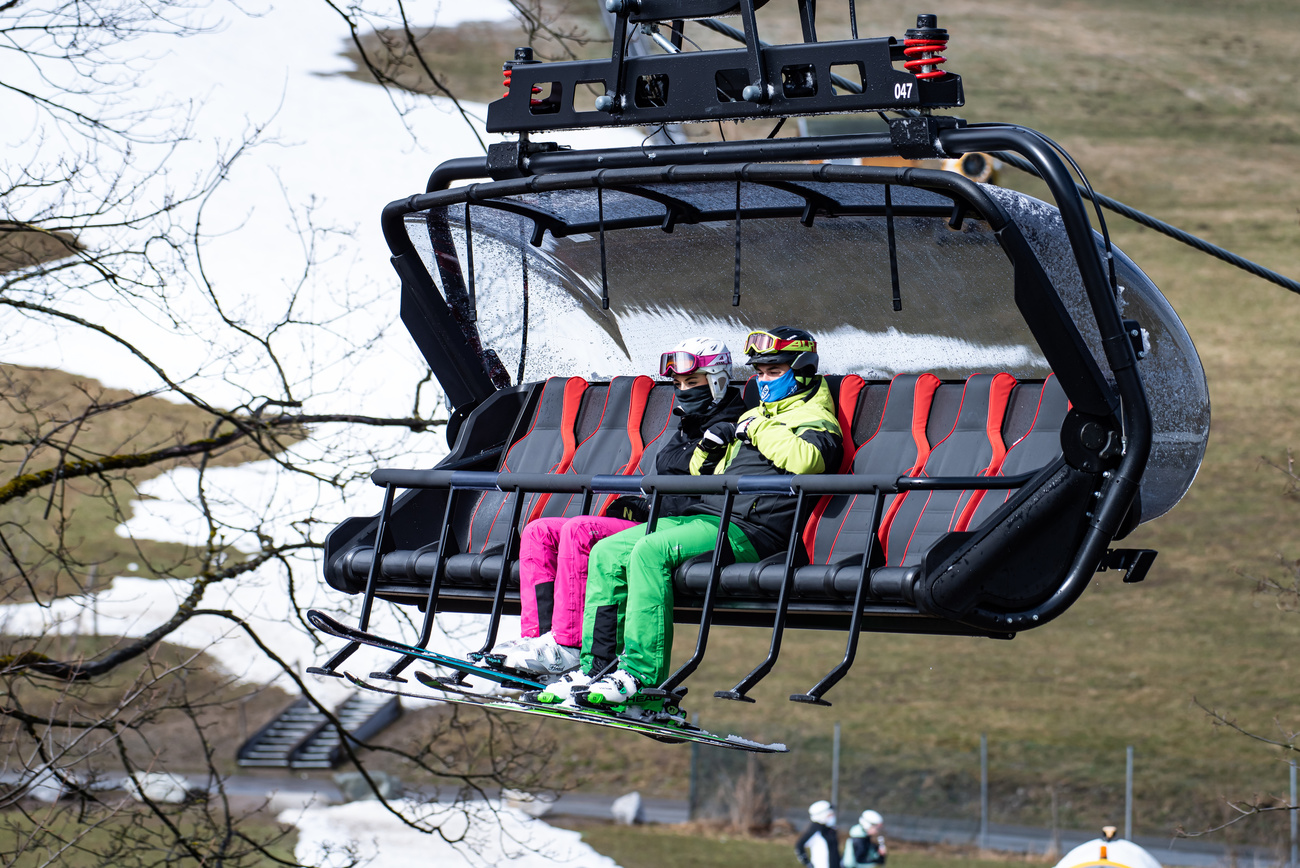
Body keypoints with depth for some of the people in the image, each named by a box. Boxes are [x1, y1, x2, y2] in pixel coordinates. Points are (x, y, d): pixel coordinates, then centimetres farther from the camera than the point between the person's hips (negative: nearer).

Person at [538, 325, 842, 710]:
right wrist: (709, 447, 12)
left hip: (747, 530, -9)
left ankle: (642, 679, -35)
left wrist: (759, 430, -8)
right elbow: (703, 471, 34)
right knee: (607, 554, -6)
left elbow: (806, 459, -20)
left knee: (650, 551, -31)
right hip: (704, 516, 9)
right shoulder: (753, 416, 30)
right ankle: (598, 667, -9)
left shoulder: (813, 417, 4)